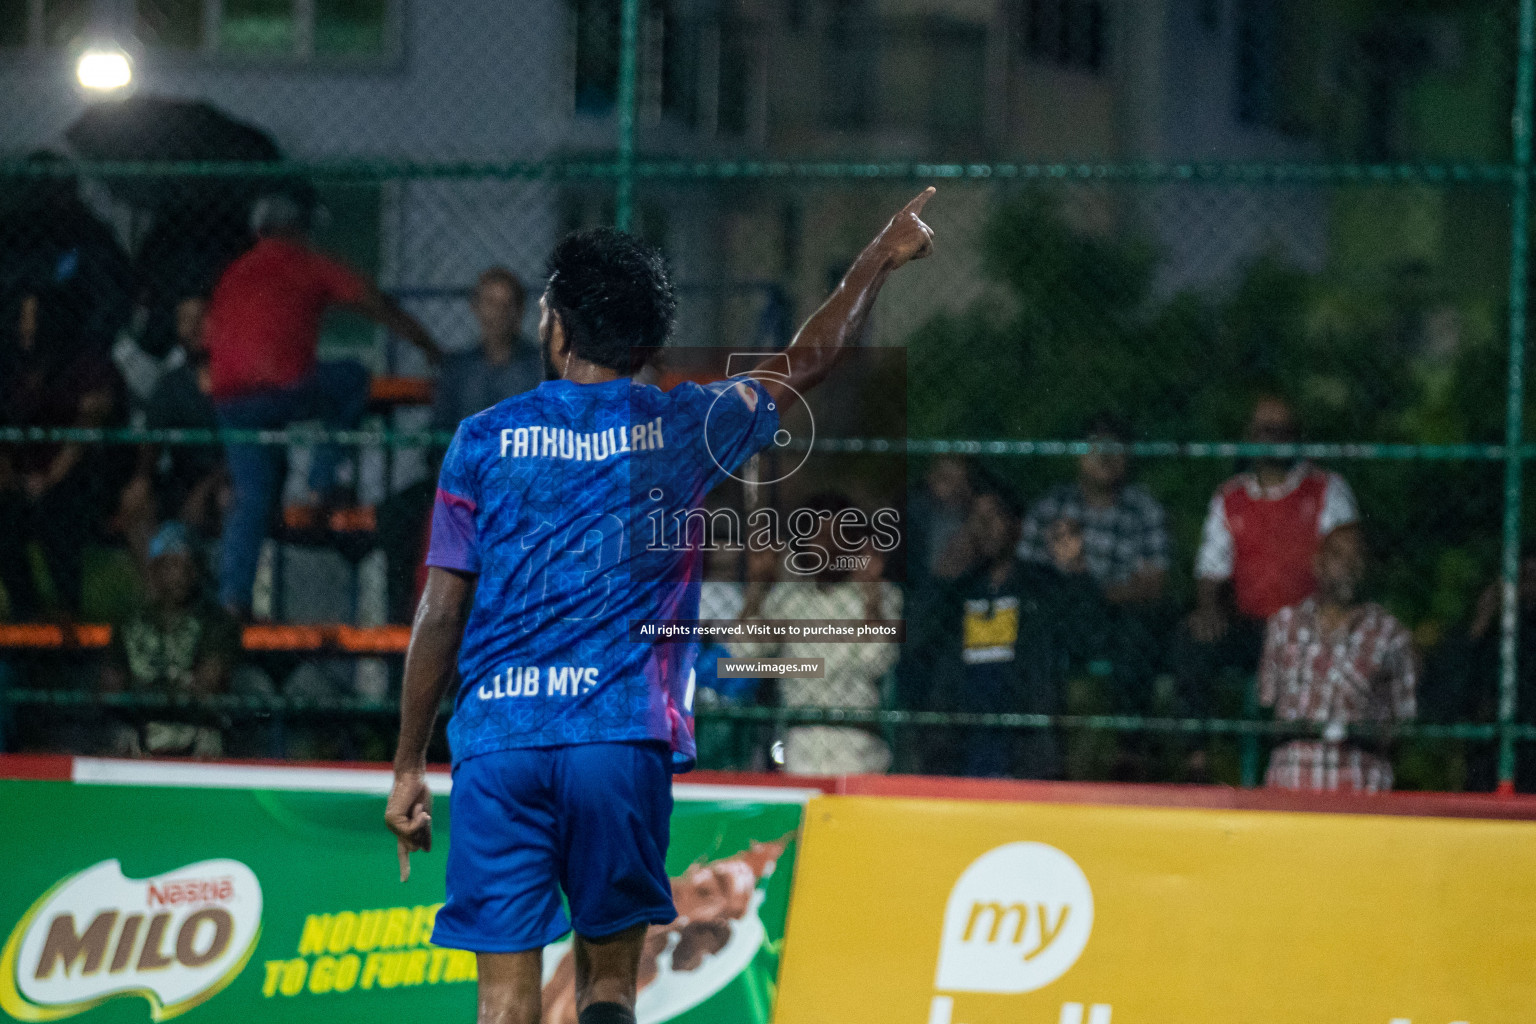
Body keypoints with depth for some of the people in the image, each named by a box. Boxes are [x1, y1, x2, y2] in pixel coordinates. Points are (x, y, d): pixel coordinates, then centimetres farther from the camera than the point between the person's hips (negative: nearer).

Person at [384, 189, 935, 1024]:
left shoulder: (485, 439, 5)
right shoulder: (681, 428, 6)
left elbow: (441, 613, 3)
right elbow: (808, 362, 22)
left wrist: (408, 766, 8)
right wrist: (881, 259, 38)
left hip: (497, 737, 0)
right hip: (623, 736, 0)